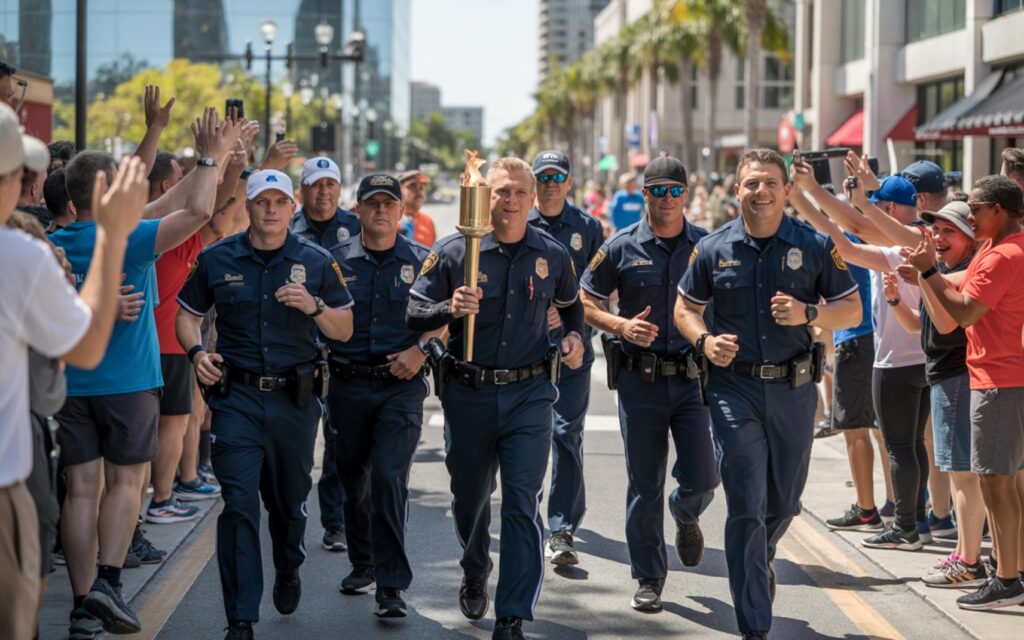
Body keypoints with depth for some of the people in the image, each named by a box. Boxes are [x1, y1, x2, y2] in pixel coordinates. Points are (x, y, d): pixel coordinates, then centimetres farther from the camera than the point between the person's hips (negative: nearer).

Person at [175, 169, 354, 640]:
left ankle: (288, 571, 48)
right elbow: (187, 314, 13)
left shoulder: (316, 262, 3)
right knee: (239, 504, -10)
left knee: (289, 500, 16)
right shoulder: (218, 259, 2)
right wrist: (196, 352, -7)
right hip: (236, 395, -1)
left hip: (295, 397, 1)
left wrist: (314, 307, -15)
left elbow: (344, 331, 5)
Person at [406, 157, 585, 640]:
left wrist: (574, 337, 5)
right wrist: (449, 309, -21)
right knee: (469, 497, 16)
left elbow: (570, 304, 24)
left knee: (522, 503, -10)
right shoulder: (453, 252, -4)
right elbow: (413, 313, -2)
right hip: (469, 394, 0)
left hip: (529, 394, 0)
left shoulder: (552, 256, 4)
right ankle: (475, 574, 47)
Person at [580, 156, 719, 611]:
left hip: (693, 376, 1)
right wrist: (621, 326, -11)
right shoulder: (622, 248, 1)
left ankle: (686, 517, 33)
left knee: (702, 479, -4)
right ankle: (648, 579, 16)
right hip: (640, 380, -1)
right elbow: (585, 302, 6)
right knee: (644, 485, 4)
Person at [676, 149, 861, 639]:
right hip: (734, 386, -1)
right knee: (746, 506, -7)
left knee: (785, 501, 14)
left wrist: (809, 314, -15)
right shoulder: (714, 249, 2)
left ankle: (761, 558, 49)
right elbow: (685, 308, 12)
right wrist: (704, 340, -9)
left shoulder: (815, 246, 1)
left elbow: (853, 309, 5)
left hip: (794, 388, 1)